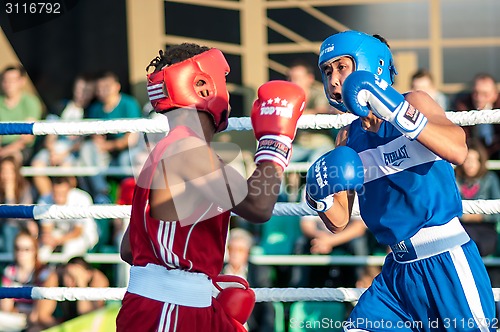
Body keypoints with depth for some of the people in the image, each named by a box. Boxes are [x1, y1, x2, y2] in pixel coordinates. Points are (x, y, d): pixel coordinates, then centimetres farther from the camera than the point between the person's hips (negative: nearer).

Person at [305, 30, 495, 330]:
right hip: (399, 269, 6)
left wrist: (400, 114, -31)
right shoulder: (349, 139, 10)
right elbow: (340, 221, 11)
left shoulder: (413, 103, -5)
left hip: (445, 261, -6)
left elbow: (458, 151, -24)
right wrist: (320, 196, -9)